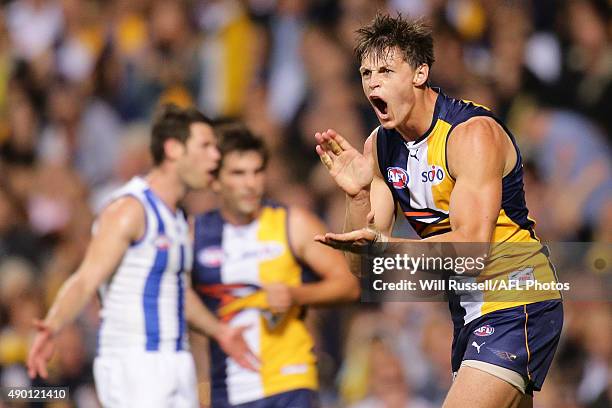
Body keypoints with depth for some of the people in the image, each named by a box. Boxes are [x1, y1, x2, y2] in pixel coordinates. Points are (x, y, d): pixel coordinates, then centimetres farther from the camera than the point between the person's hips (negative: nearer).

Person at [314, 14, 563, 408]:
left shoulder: (474, 133, -18)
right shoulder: (379, 147, 3)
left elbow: (471, 244, -26)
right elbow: (363, 267, 0)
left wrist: (384, 245, -36)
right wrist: (358, 195, -17)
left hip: (516, 303, -8)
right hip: (467, 309, 8)